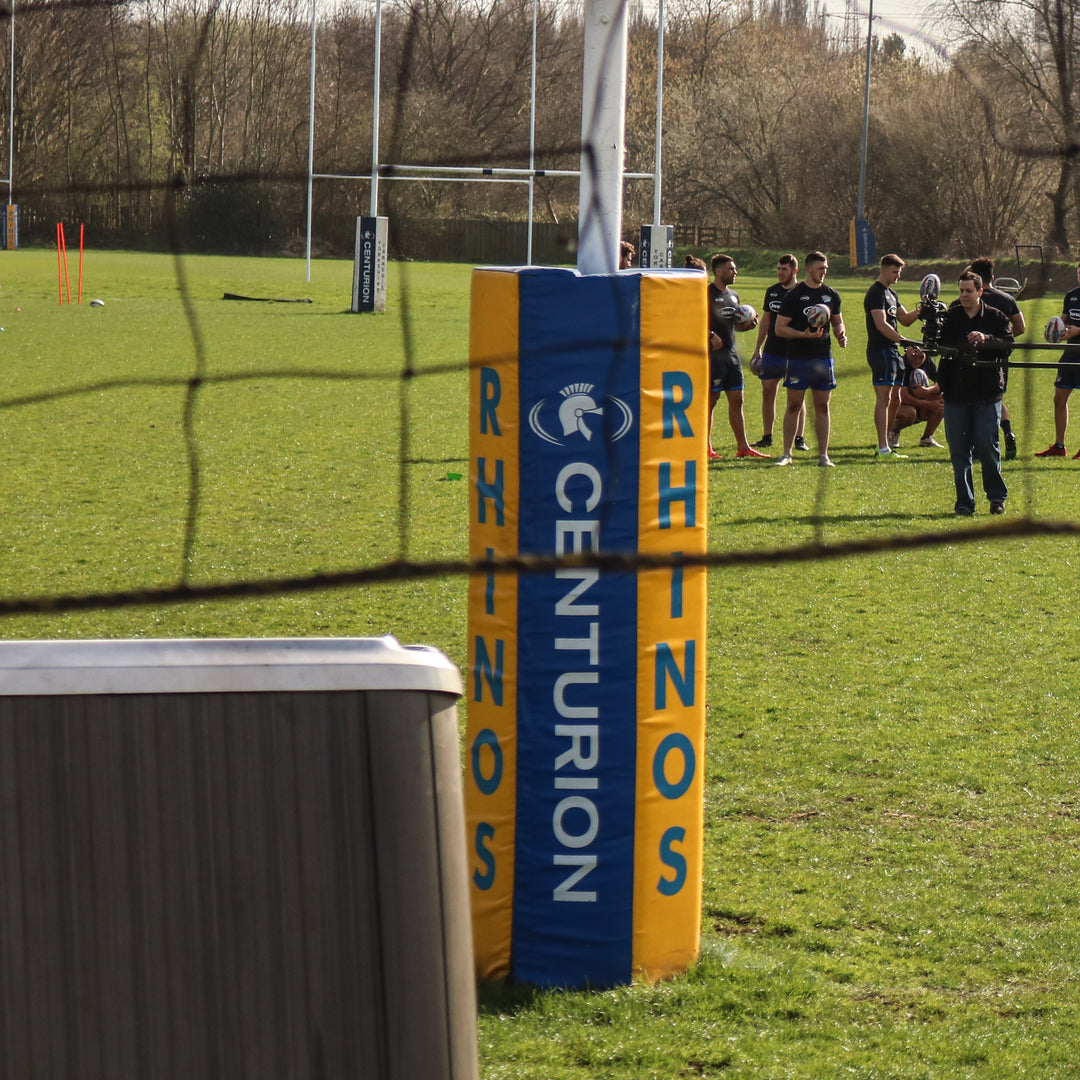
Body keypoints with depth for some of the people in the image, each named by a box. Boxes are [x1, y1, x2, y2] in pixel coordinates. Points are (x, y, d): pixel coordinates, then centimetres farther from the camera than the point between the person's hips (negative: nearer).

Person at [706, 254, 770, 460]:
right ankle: (706, 448, 0)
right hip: (713, 353, -8)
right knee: (710, 400, -4)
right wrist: (710, 335, -27)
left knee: (736, 400, 8)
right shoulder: (707, 294, -8)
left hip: (731, 353, 8)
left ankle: (743, 447, 11)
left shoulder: (733, 295, 17)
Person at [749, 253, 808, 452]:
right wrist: (758, 349, 14)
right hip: (771, 351, 5)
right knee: (768, 393, 5)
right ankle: (767, 437, 14)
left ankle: (799, 438, 2)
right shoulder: (772, 292, 10)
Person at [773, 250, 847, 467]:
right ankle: (787, 453, 5)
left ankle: (823, 454, 9)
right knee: (794, 406, 0)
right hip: (798, 358, -4)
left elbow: (837, 321, 23)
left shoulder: (831, 295, 11)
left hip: (823, 358, 4)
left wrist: (841, 335, 1)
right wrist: (804, 334, -19)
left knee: (822, 406, 5)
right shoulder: (794, 295, -4)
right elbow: (780, 328, -6)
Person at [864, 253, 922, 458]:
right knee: (884, 399, -12)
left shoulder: (891, 294, 19)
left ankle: (885, 445, 20)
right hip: (880, 351, -10)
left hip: (893, 351, 10)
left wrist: (919, 311, 2)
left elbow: (905, 319, 21)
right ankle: (883, 449, -14)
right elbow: (881, 325, -23)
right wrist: (904, 341, -30)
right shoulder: (876, 294, -12)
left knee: (894, 400, 13)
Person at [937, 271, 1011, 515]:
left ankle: (997, 496, 14)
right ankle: (964, 502, 9)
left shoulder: (996, 318, 4)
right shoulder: (949, 318, 9)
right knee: (959, 451, 2)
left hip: (987, 394, -2)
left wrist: (986, 339, -24)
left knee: (987, 447, -4)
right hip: (956, 394, 2)